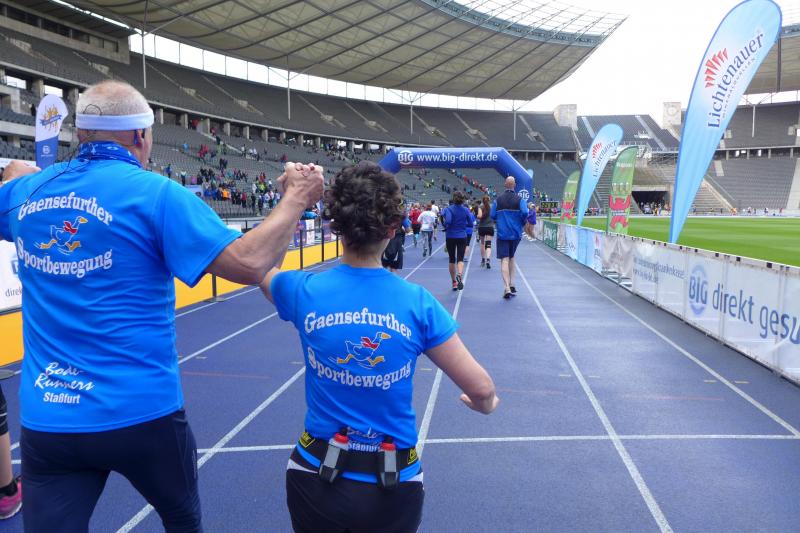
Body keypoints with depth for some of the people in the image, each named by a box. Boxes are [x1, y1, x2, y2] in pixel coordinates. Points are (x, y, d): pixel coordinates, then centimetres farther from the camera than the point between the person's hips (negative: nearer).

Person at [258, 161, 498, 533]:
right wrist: (485, 404, 12)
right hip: (394, 488, 0)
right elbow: (480, 388, -10)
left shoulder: (304, 292, -14)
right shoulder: (418, 302, -16)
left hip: (315, 478, 1)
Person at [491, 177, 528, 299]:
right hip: (516, 233, 2)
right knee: (511, 258, 20)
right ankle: (512, 285, 22)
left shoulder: (497, 200, 0)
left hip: (502, 233, -2)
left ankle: (507, 288, -18)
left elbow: (492, 216, -2)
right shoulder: (519, 199, -1)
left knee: (504, 260, -5)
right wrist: (521, 223, 5)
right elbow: (525, 213, -14)